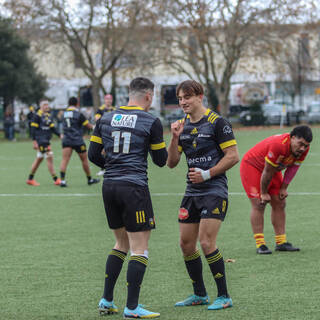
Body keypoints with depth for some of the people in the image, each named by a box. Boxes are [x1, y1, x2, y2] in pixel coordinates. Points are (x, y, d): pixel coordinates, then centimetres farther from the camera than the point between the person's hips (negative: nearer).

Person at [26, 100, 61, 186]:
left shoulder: (48, 116, 14)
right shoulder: (37, 116, -9)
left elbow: (52, 128, 18)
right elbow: (33, 129, -12)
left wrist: (59, 135, 4)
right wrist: (34, 142, -16)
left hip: (46, 140, 9)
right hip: (41, 140, -9)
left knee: (39, 159, 14)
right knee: (49, 157, -11)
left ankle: (30, 179, 23)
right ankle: (56, 180, -9)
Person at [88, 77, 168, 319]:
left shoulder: (106, 118, 9)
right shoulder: (151, 122, -5)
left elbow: (93, 155, 8)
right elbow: (161, 160, 1)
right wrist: (171, 140, 19)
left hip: (109, 186, 6)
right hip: (134, 188, -6)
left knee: (122, 243, 20)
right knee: (140, 248, -2)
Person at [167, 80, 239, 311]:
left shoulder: (217, 122, -9)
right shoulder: (182, 125, 11)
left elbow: (233, 156, -11)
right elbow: (171, 163, 10)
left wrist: (207, 174, -15)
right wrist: (175, 138, -6)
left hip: (214, 190, -7)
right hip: (192, 192, 7)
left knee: (206, 242, -14)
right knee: (186, 243, 7)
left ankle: (224, 296, -5)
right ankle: (199, 294, 20)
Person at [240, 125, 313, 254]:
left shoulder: (303, 149, -18)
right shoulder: (278, 145, -39)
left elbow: (293, 167, -3)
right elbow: (267, 172, -30)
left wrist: (284, 188, -5)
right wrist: (264, 193, -20)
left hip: (273, 168, 8)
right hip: (251, 165, -8)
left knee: (280, 203, 2)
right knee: (258, 204, -14)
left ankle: (281, 243, 5)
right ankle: (260, 244, -15)